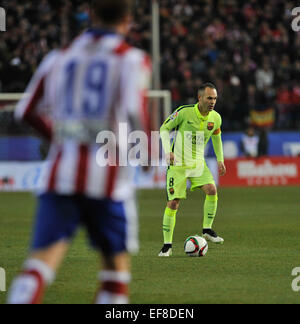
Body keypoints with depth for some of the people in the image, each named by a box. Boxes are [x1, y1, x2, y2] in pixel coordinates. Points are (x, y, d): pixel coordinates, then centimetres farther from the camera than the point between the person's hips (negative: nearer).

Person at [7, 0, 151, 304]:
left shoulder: (59, 57, 14)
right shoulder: (132, 59, 1)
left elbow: (27, 111, 18)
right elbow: (134, 110, -16)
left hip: (60, 174, 3)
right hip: (108, 177, -3)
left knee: (41, 262, -6)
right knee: (116, 263, 15)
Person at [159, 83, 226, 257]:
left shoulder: (216, 118, -2)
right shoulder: (184, 112, -16)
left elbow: (216, 137, 19)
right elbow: (165, 128, -6)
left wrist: (220, 159, 15)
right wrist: (168, 151, -19)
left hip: (198, 163, 4)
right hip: (178, 164, -4)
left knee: (212, 189, -20)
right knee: (173, 203, -7)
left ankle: (207, 229, -3)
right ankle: (167, 245, 2)